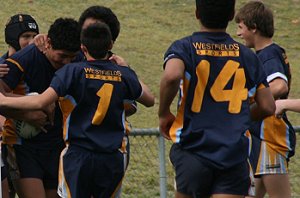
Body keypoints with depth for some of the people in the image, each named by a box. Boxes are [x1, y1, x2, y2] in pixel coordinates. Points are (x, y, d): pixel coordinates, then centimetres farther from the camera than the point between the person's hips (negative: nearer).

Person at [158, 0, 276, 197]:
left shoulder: (184, 48, -1)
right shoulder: (247, 56, 8)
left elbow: (171, 76, -24)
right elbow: (268, 107, 9)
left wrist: (164, 114, -6)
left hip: (193, 151, -1)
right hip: (235, 156, 1)